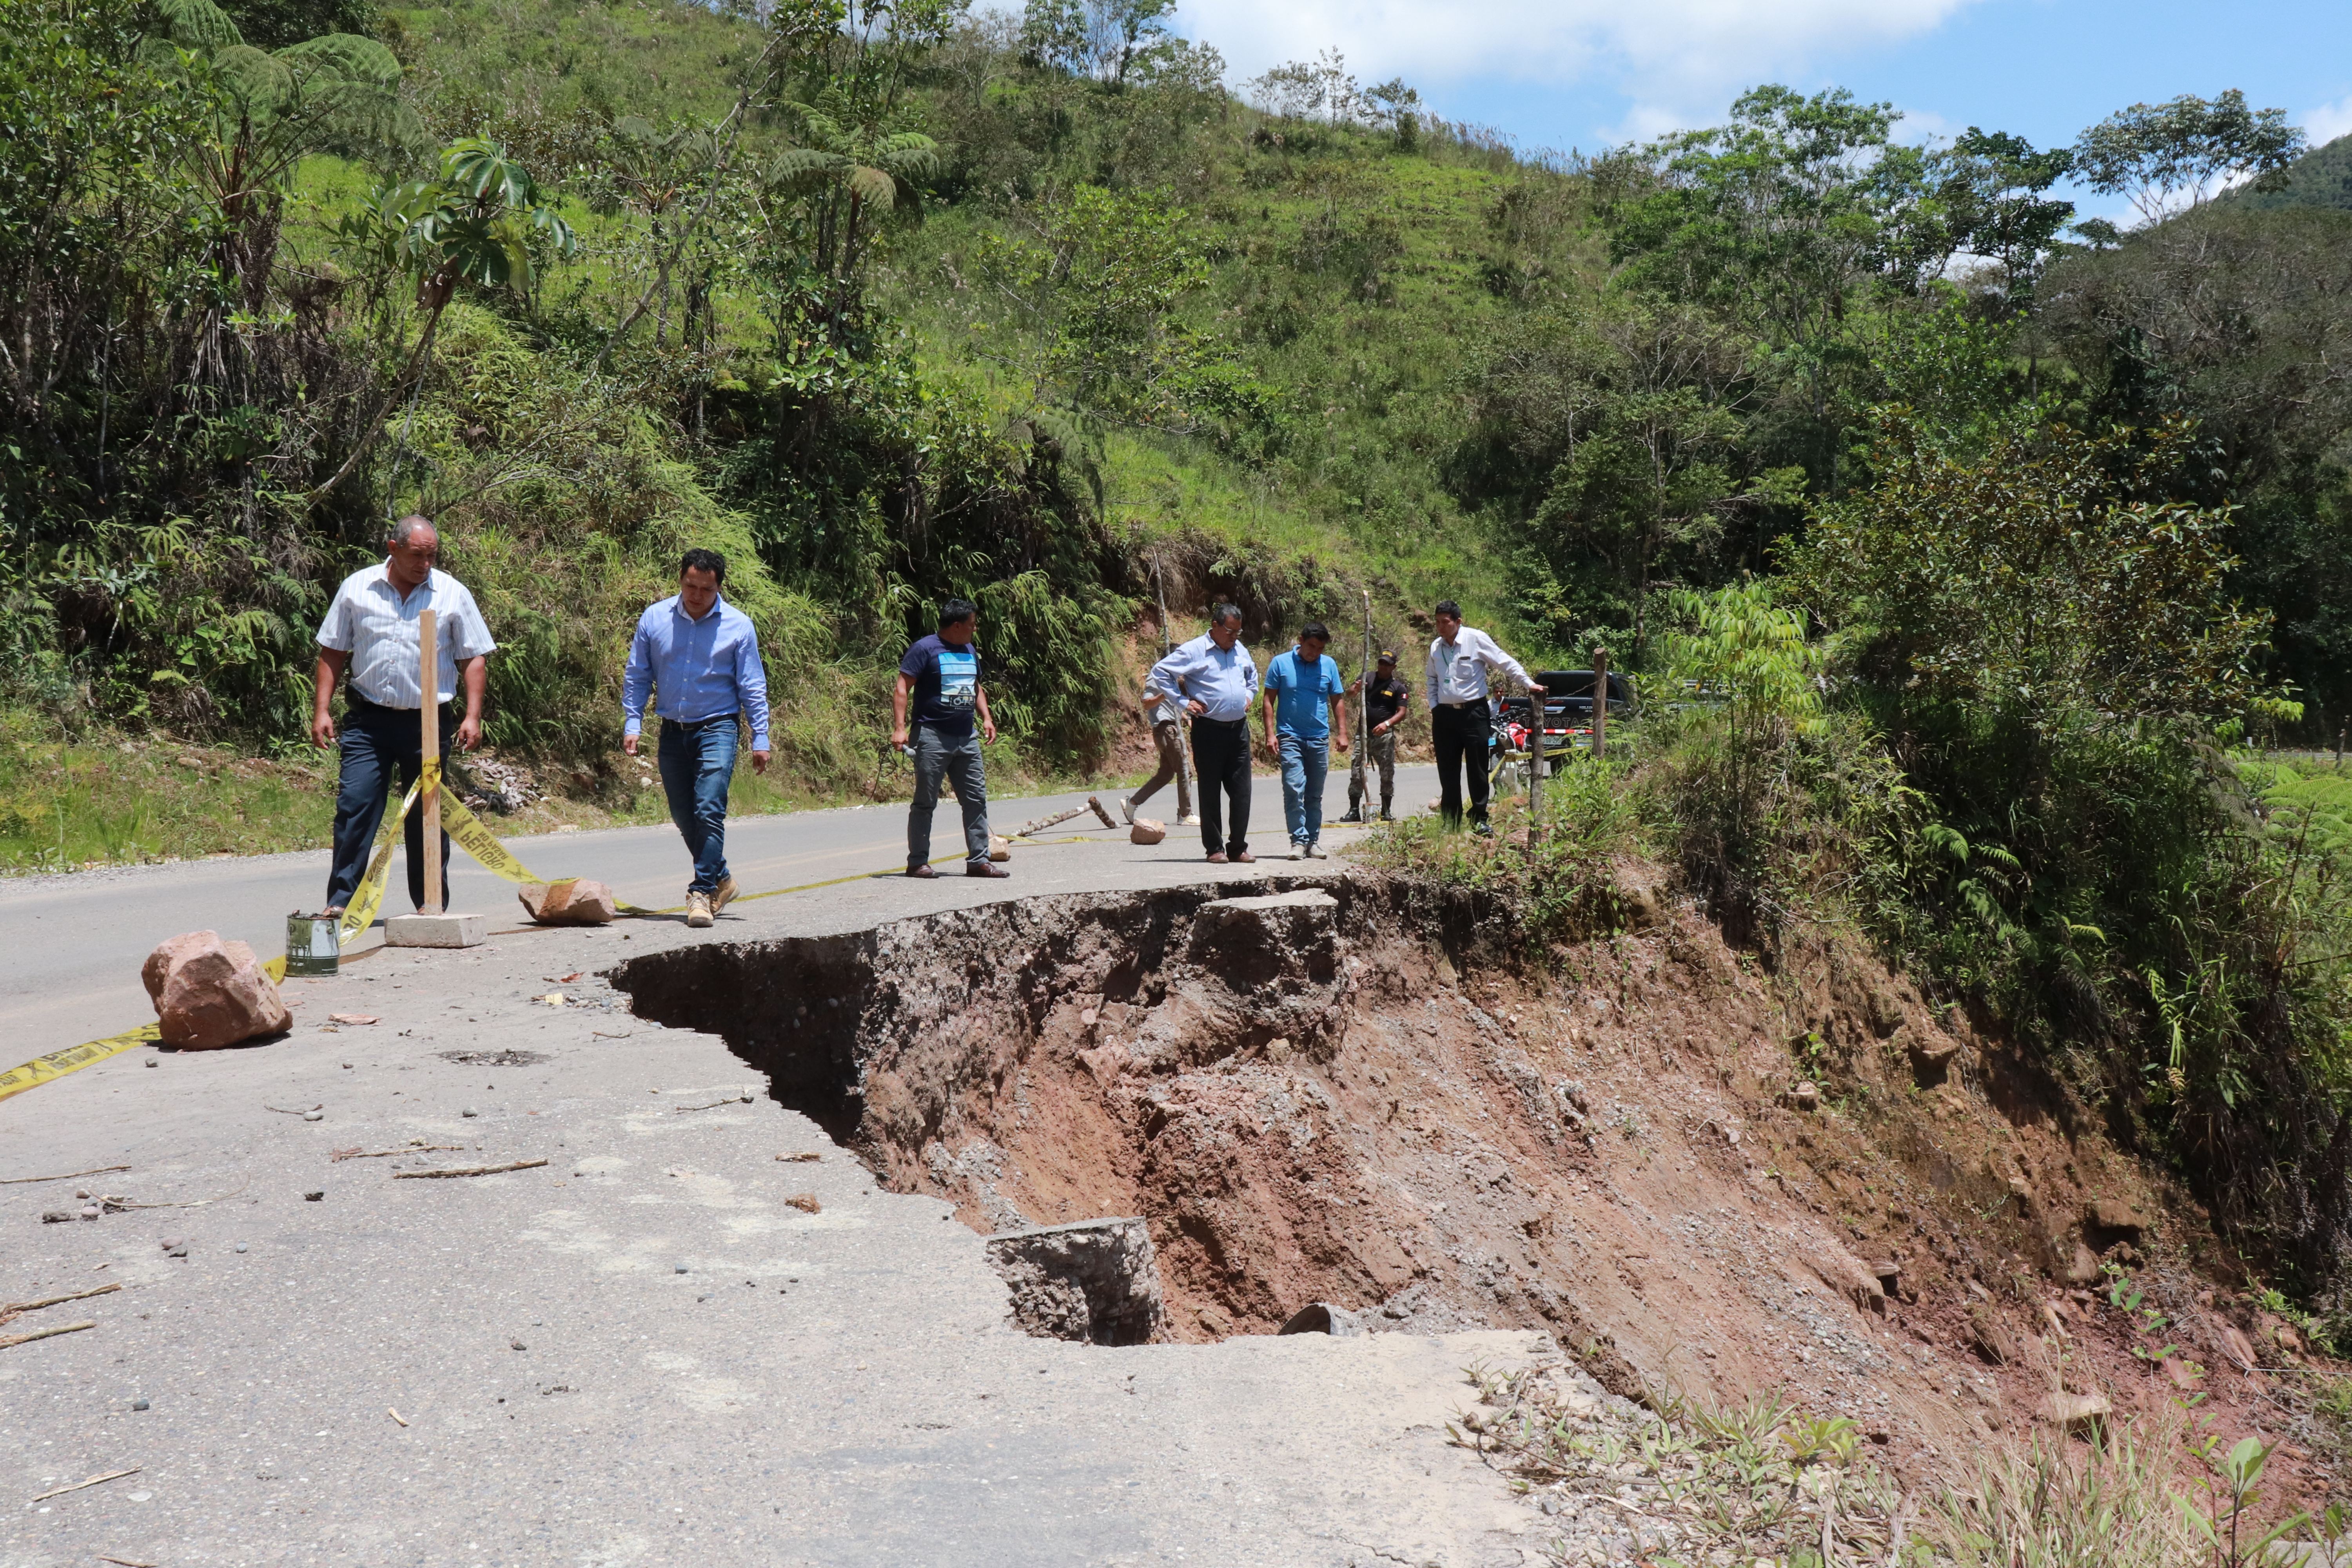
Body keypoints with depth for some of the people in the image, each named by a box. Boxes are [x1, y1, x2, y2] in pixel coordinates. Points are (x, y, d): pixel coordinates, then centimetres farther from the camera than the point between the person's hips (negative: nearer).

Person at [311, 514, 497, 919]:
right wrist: (321, 711, 3)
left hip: (428, 722, 0)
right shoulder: (357, 589, 6)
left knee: (427, 815, 6)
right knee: (354, 807, -6)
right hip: (367, 719, 0)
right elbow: (332, 653, 9)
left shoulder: (452, 594, 4)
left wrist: (472, 716, -4)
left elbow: (474, 658, 5)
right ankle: (339, 901, -1)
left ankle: (431, 903, 16)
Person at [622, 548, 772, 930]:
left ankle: (703, 891, -10)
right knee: (684, 817, 11)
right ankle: (720, 879, 29)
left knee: (709, 812, -16)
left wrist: (760, 739, -2)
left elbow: (753, 687, 1)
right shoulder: (654, 619, 1)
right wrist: (632, 724, 0)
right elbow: (637, 677, 9)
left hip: (717, 729, -3)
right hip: (673, 732, 4)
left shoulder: (738, 626, -3)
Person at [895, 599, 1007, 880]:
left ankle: (978, 860, 10)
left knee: (976, 799, 5)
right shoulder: (925, 649, -7)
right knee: (926, 802, 0)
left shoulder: (970, 651, 15)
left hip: (967, 739, 7)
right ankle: (917, 862, 8)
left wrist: (986, 718, 14)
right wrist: (899, 727, -19)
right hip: (933, 738, -7)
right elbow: (902, 689, -10)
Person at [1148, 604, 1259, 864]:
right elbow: (1160, 672, -6)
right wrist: (1183, 702, -9)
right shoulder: (1194, 651, -6)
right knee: (1211, 791, 1)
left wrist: (1249, 695, 15)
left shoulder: (1240, 651, 14)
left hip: (1239, 729, 5)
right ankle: (1215, 848, 8)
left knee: (1241, 790, 3)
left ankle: (1238, 847, 11)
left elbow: (1252, 675, 34)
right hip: (1209, 730, -5)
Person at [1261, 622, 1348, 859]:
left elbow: (1338, 700, 13)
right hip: (1290, 737, -3)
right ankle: (1299, 840, -9)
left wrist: (1342, 733, 5)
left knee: (1315, 795, 9)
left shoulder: (1329, 665, 8)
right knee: (1294, 790, -13)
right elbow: (1269, 700, 1)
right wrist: (1270, 734, -7)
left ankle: (1313, 841, 16)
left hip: (1320, 739, 3)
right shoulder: (1280, 663, 0)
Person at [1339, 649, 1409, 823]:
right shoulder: (1368, 678, 8)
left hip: (1385, 735, -1)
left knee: (1387, 774, 2)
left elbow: (1401, 713, -4)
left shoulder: (1398, 688, 3)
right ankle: (1354, 810, 1)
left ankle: (1386, 811, 12)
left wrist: (1387, 724, -22)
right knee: (1356, 771, -2)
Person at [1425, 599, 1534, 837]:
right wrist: (1434, 707, 11)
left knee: (1478, 770, -2)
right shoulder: (1435, 646, 8)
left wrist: (1529, 683, -6)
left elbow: (1505, 663, -2)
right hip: (1445, 715, 4)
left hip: (1474, 712, -4)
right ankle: (1450, 822, 12)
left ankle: (1479, 819, 6)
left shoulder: (1476, 639, -6)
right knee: (1448, 773, 5)